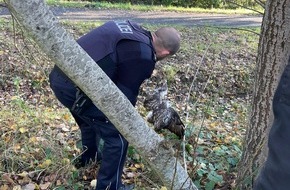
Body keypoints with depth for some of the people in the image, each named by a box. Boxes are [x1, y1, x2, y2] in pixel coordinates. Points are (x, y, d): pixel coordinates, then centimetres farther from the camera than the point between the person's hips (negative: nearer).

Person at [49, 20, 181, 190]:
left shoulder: (133, 30, 14)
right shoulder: (143, 57, -14)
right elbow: (127, 95, -5)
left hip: (59, 75, 10)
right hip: (75, 86, -10)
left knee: (90, 118, 35)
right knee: (118, 136, 3)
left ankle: (90, 156, 61)